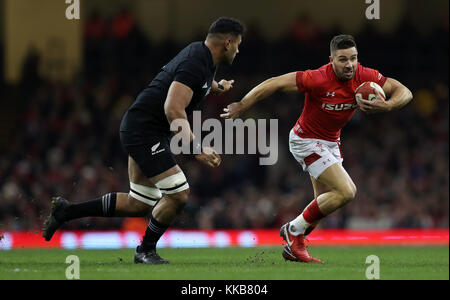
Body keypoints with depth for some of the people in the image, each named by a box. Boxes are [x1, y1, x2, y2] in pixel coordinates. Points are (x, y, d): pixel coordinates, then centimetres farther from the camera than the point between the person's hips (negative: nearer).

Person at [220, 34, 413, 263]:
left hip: (331, 142, 8)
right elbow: (275, 84, -25)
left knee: (324, 204, 13)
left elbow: (404, 92, -10)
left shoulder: (364, 76, -13)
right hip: (305, 141, -8)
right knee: (346, 192, -18)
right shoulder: (318, 79, -30)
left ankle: (292, 248, 28)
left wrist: (386, 106, -33)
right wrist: (241, 106, -22)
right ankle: (294, 229, -3)